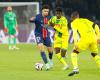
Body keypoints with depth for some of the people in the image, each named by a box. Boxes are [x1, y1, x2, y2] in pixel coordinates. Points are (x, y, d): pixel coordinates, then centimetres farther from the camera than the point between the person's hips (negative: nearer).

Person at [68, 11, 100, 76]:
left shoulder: (74, 23, 12)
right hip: (93, 38, 5)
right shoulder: (85, 20, 28)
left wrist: (76, 43, -15)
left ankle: (76, 69, -7)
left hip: (85, 38, -5)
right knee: (95, 54, 26)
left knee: (74, 52, 10)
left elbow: (75, 32, -7)